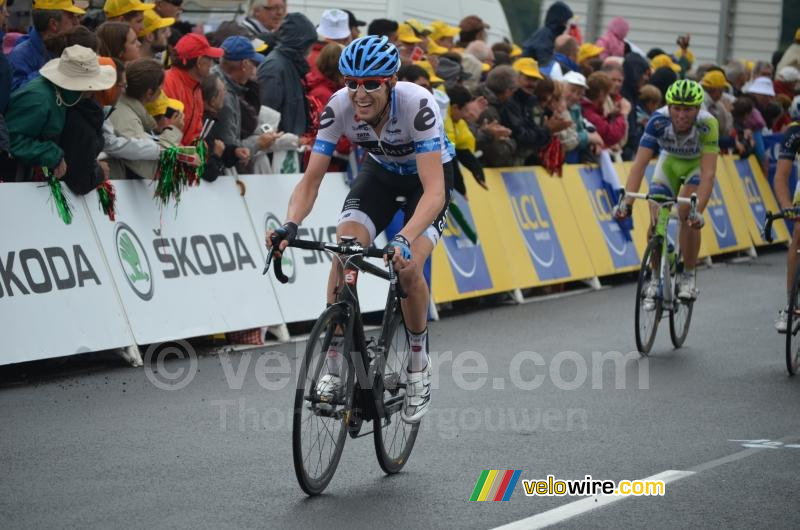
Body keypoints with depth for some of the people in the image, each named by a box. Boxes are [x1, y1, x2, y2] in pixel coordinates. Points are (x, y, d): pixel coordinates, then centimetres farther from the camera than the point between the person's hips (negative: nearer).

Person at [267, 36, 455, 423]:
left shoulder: (417, 105, -37)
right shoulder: (339, 107, -27)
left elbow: (434, 191, -43)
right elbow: (311, 179, -23)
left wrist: (405, 240, -58)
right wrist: (290, 225, -42)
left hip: (428, 176, -3)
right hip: (380, 171, 3)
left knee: (408, 268, -23)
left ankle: (419, 366, 2)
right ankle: (334, 369, -10)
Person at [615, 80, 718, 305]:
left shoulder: (707, 124, -37)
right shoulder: (658, 121, -33)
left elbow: (708, 173, -42)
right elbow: (640, 163, -35)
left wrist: (698, 210, -53)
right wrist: (627, 202, -46)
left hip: (697, 164, -2)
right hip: (669, 162, 2)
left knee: (687, 214, -24)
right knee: (656, 222, -12)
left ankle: (688, 277, -7)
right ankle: (657, 278, 9)